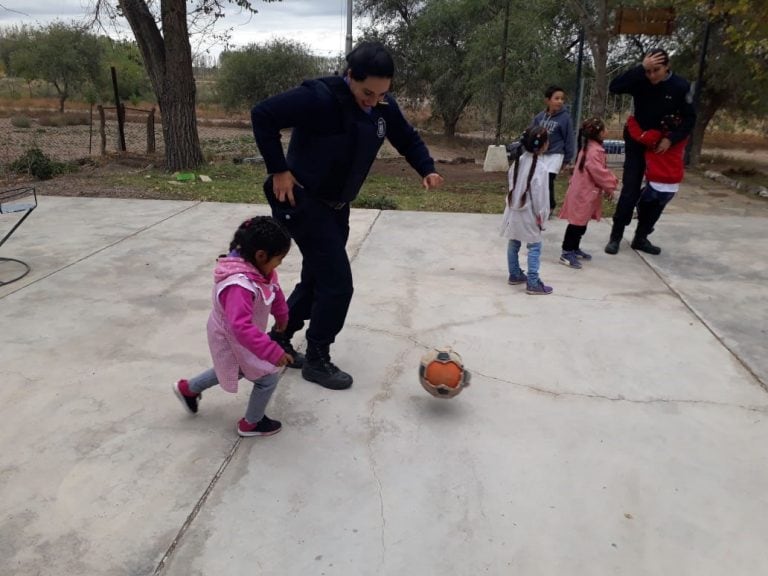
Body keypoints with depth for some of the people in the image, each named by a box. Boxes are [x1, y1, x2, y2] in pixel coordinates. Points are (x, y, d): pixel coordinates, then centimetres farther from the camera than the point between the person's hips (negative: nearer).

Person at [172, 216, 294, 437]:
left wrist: (281, 315, 22)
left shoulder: (257, 268, -13)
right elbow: (242, 328, -49)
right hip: (233, 341, -10)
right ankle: (251, 423, 27)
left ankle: (188, 388, 49)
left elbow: (274, 290, 8)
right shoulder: (239, 286, -43)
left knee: (238, 370, 32)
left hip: (238, 337, 10)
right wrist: (273, 352, -48)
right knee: (268, 377, 3)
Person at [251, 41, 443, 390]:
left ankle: (279, 340, 34)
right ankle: (317, 360, 11)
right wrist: (278, 170, -21)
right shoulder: (320, 98, -24)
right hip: (304, 202, -8)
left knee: (317, 279, 15)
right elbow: (263, 114, -23)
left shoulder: (384, 107, -2)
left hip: (336, 206, 8)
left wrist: (426, 169, -4)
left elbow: (408, 139, 13)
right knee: (337, 284, -8)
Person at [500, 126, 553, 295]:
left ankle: (515, 275, 30)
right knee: (534, 247, 1)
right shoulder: (540, 168, -20)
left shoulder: (518, 161, 2)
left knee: (513, 244, 16)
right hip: (529, 214, -7)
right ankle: (533, 283, 2)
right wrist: (541, 216, -7)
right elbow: (540, 195, -17)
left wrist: (512, 203, 17)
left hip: (514, 210, 8)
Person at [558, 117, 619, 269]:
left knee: (581, 223, 18)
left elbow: (601, 170, 20)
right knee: (577, 224, -7)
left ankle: (574, 249, 29)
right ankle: (567, 253, -3)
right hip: (583, 194, -11)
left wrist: (610, 181, 9)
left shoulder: (591, 148, 14)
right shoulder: (594, 151, -21)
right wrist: (610, 186, -10)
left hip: (586, 193, 11)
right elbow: (599, 172, -23)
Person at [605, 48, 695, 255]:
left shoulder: (680, 86, -12)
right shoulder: (641, 81, -13)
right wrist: (640, 68, -34)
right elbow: (614, 87, -30)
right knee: (630, 191, -7)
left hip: (662, 146, 2)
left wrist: (671, 139, -20)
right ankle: (615, 237, 2)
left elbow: (689, 119, -6)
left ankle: (641, 237, 17)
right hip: (637, 143, -2)